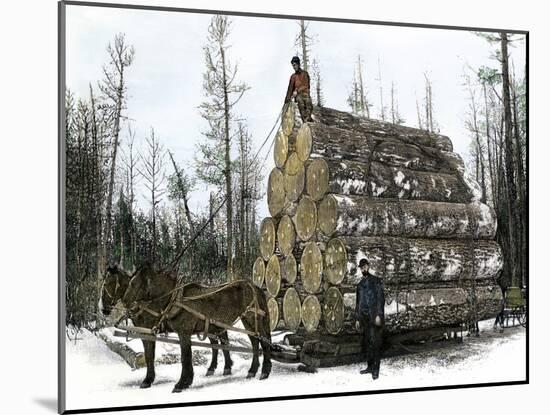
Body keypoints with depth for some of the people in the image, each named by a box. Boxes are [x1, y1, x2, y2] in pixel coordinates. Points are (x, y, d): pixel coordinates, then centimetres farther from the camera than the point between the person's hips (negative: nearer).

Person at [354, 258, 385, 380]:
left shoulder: (376, 281, 1)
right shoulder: (360, 284, 18)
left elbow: (380, 298, -7)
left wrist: (379, 315, -16)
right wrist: (357, 318, 17)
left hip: (374, 316, -6)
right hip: (364, 317, 6)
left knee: (375, 342, -9)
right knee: (366, 342, 6)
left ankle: (376, 369, -7)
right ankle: (370, 366, 14)